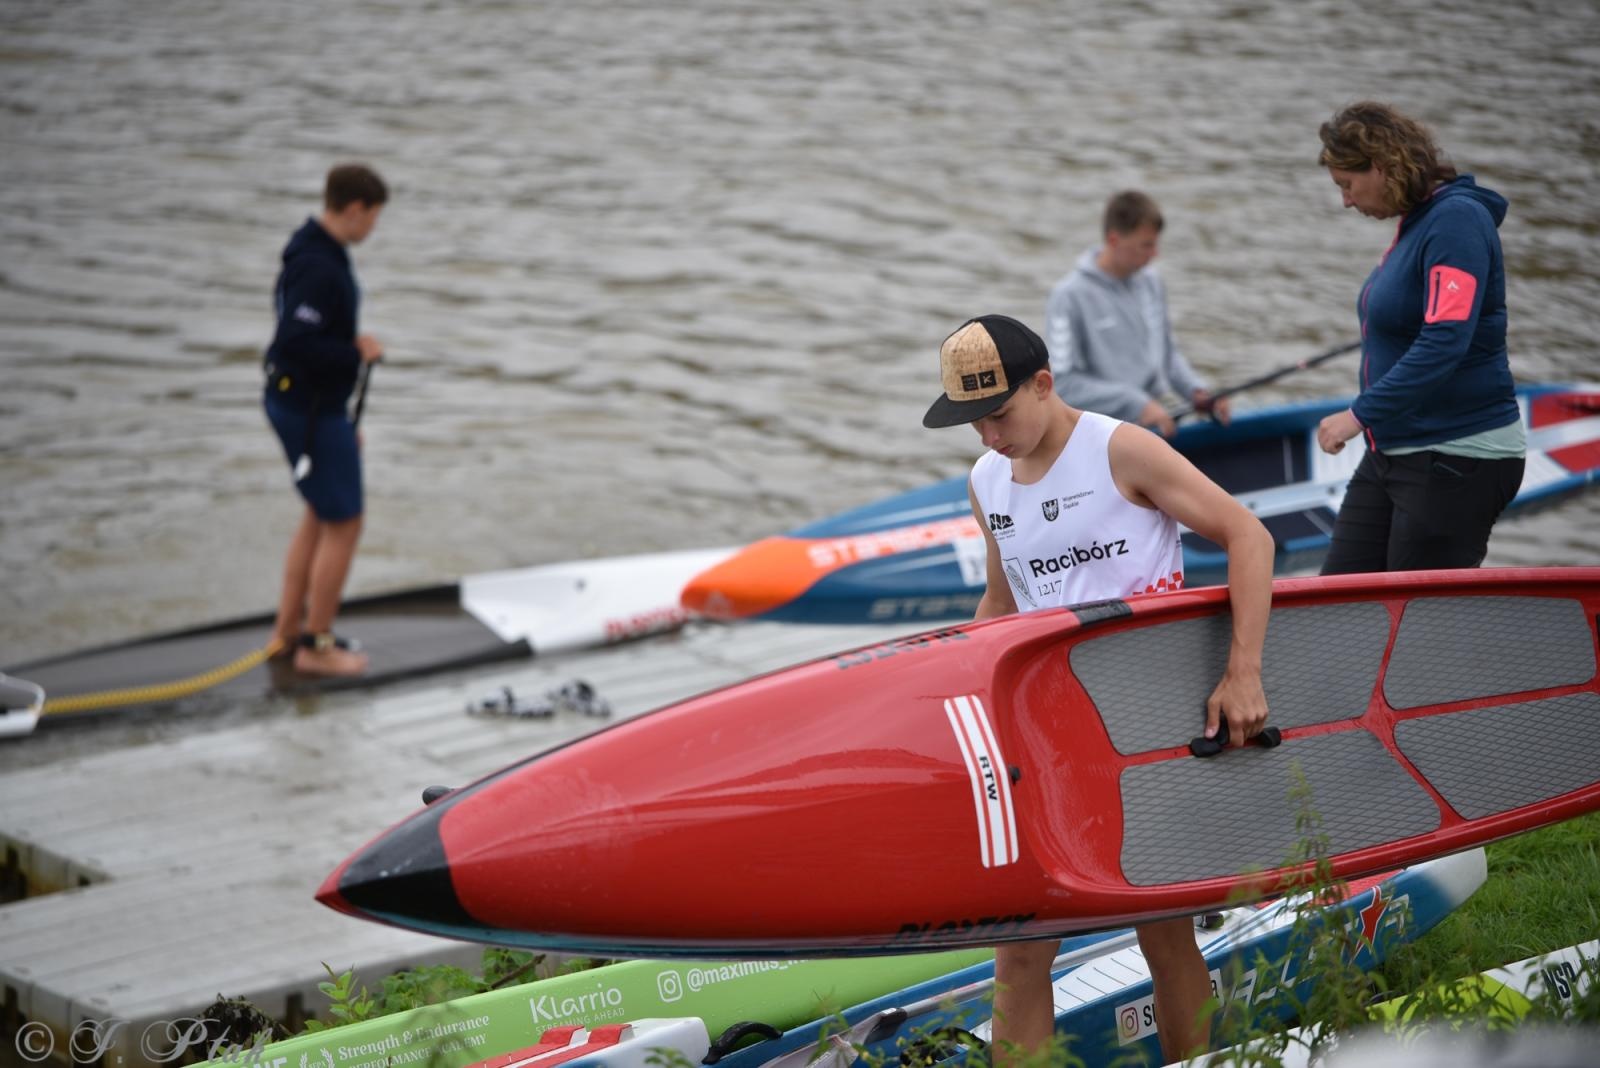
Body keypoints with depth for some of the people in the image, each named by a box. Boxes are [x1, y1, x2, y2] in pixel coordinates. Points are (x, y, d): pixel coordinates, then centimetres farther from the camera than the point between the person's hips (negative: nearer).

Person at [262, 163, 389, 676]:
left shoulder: (315, 253, 9)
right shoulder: (319, 268, -24)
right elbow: (297, 345, -31)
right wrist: (357, 352, -17)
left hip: (299, 401, 11)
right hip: (310, 408, -11)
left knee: (320, 514, 22)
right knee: (343, 523, -1)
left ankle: (288, 629, 32)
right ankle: (316, 647, 9)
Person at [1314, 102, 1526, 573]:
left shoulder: (1457, 220, -17)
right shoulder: (1414, 224, 11)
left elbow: (1446, 342, -28)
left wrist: (1361, 414, -30)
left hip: (1458, 459, -9)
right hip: (1393, 453, 10)